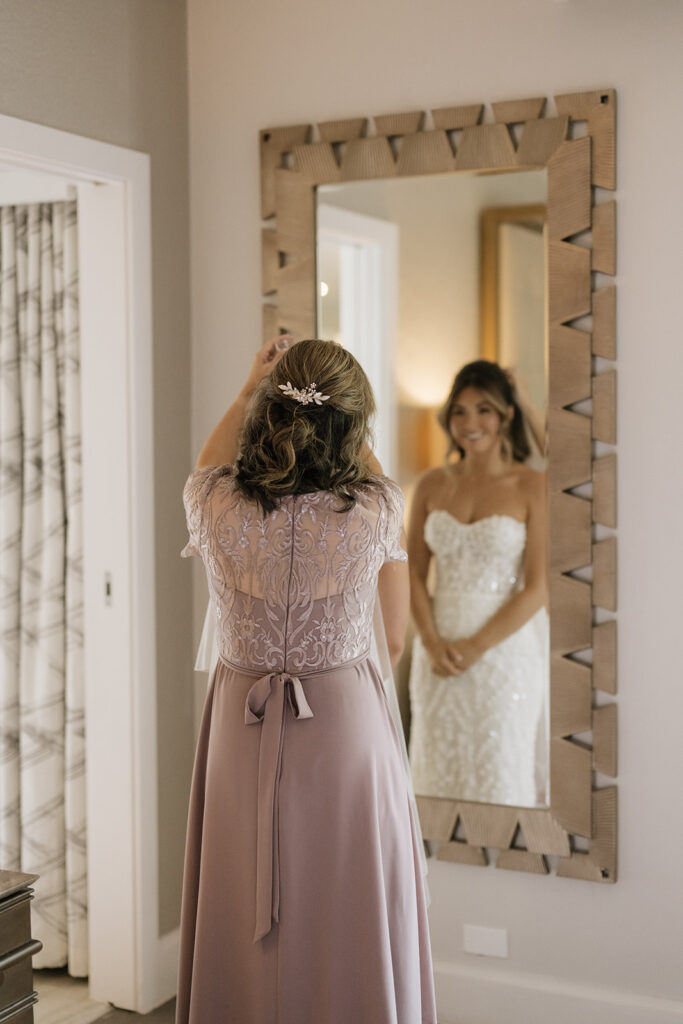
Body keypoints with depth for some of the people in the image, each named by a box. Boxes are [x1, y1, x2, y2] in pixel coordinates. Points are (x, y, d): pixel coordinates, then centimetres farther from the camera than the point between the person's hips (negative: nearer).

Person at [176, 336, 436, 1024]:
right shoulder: (377, 511, -15)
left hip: (242, 726, 2)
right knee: (351, 938, 12)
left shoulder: (217, 505, -11)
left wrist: (251, 388, 25)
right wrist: (341, 414, 24)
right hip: (346, 721, -1)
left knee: (244, 942, 15)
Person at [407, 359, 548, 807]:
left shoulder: (533, 486, -5)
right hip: (439, 650, 4)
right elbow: (414, 573, 6)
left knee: (498, 774, 3)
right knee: (439, 772, 9)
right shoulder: (433, 484, 7)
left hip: (506, 648, -3)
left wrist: (475, 647, -12)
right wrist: (433, 644, -8)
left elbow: (537, 588, -9)